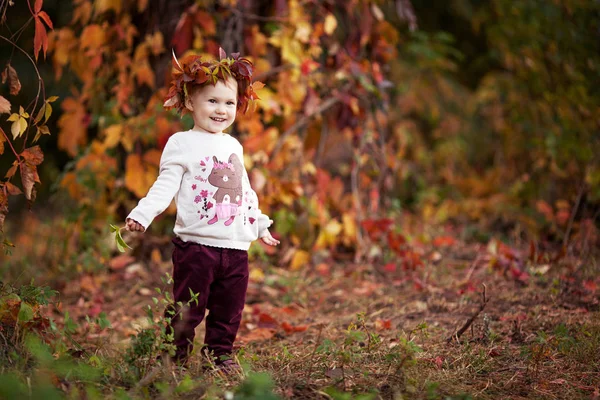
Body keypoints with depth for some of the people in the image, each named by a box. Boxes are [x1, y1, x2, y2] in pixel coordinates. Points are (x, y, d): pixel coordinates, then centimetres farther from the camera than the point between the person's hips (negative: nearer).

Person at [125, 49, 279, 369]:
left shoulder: (233, 146, 17)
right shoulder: (182, 143, -1)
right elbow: (165, 185, -8)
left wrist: (260, 225, 34)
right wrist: (141, 214, -22)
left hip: (236, 246, 6)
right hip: (196, 244, -6)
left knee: (229, 310, 10)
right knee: (187, 311, -3)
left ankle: (221, 355, 22)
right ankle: (177, 358, 8)